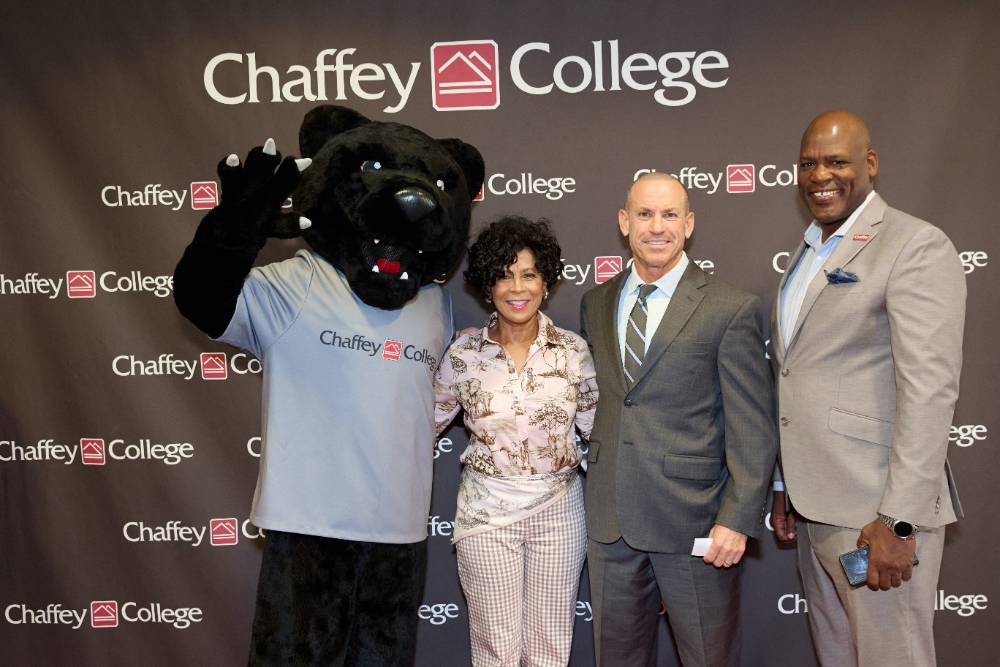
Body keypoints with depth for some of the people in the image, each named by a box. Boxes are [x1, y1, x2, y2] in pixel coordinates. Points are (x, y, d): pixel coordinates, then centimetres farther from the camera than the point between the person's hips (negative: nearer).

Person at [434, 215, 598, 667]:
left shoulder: (572, 349, -3)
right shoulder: (464, 353, -4)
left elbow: (597, 426, 4)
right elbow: (428, 422, 6)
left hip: (558, 511, 1)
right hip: (486, 512, 0)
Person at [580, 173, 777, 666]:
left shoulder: (731, 310, -8)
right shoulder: (595, 304, 8)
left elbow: (753, 430, -9)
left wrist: (737, 520, -15)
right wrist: (596, 485, 9)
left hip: (694, 518, -4)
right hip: (608, 519, 5)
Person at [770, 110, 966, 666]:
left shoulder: (918, 246, -10)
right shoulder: (809, 253, 16)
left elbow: (931, 388, -18)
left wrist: (898, 520, -21)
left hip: (876, 509, -8)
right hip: (814, 505, 8)